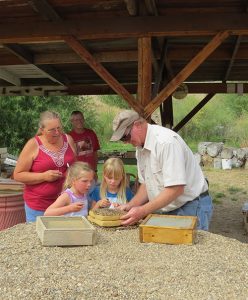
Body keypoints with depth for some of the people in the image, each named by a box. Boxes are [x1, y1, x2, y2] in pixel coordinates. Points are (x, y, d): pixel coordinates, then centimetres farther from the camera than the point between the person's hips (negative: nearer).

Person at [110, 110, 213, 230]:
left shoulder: (166, 141, -23)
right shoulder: (140, 149, 5)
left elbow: (176, 189, -27)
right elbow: (146, 184, 12)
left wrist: (143, 211, -27)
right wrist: (130, 206, -3)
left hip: (192, 208, -7)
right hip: (167, 210, 8)